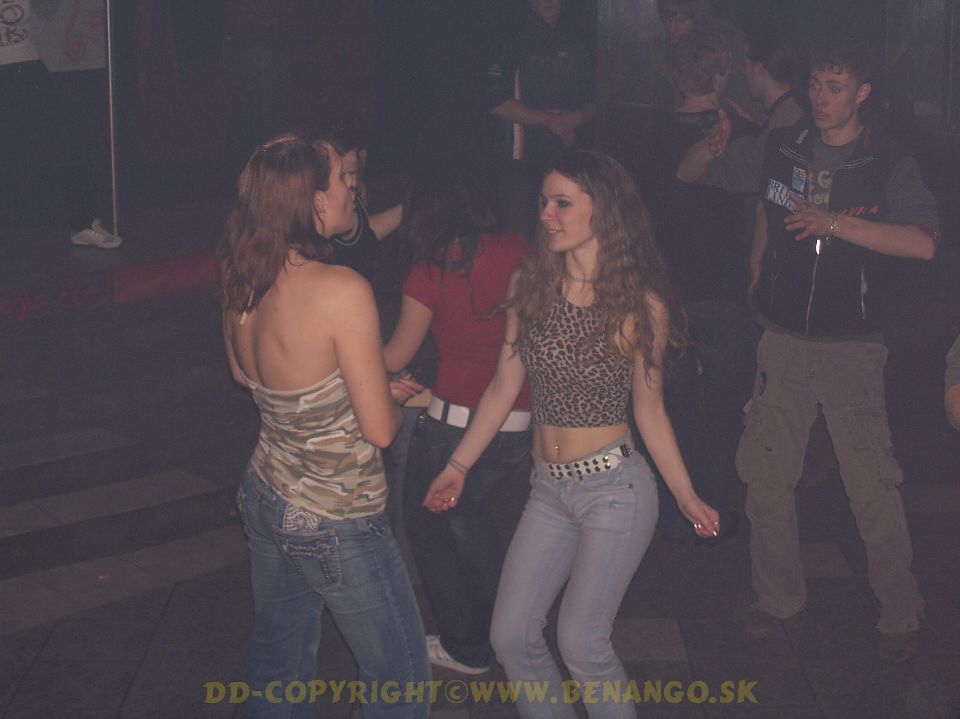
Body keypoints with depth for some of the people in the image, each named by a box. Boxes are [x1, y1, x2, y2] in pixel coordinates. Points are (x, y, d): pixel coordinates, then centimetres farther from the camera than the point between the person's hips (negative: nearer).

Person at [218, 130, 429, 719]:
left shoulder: (243, 283, -5)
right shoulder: (343, 290, -27)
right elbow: (380, 428, -23)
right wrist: (395, 402, 1)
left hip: (265, 496, 7)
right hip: (337, 525, -7)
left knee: (277, 662, 25)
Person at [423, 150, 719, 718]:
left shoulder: (639, 305, -9)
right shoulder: (530, 285, 1)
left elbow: (649, 409, 0)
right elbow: (505, 386, 7)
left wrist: (687, 497, -1)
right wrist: (457, 467, 8)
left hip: (614, 487, -5)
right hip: (550, 488, 5)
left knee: (582, 645, -2)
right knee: (512, 638, 7)